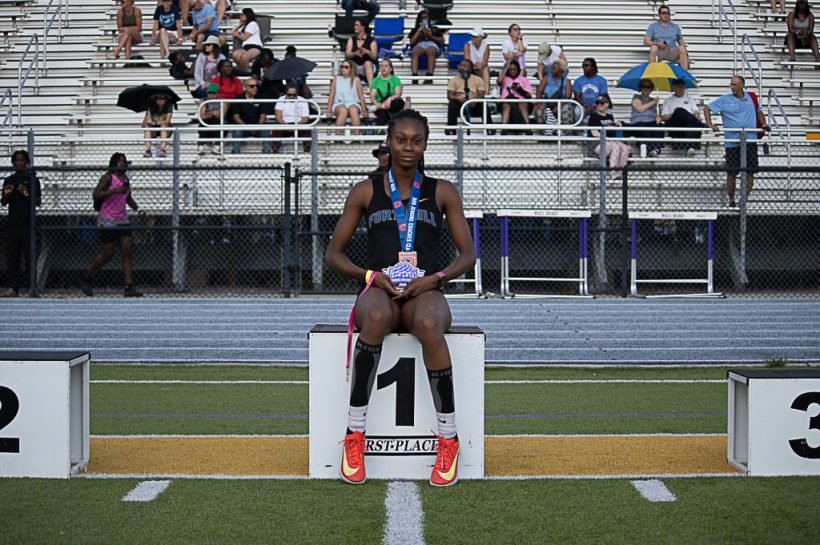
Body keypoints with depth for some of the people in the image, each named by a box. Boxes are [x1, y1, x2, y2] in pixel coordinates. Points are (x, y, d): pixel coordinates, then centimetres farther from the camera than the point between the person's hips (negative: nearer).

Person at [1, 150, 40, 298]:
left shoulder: (32, 179, 3)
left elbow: (38, 202, -1)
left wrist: (27, 194, -17)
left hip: (28, 223, -4)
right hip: (12, 223, 4)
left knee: (29, 255, -6)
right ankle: (13, 288, 1)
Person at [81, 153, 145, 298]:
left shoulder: (125, 178, 12)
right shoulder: (108, 177, -10)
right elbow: (96, 194, -20)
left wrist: (137, 208, 7)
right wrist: (115, 190, -28)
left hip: (123, 220, 7)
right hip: (107, 221, -7)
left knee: (127, 252, -4)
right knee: (107, 254, -1)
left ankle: (129, 287, -6)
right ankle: (87, 280, 20)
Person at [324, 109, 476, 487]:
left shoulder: (442, 192, 14)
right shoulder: (365, 192, 13)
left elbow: (468, 255, 10)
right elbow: (333, 254, 12)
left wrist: (435, 278, -9)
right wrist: (370, 275, -8)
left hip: (425, 292, 0)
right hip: (379, 291, 0)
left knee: (429, 326, -39)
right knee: (376, 318, -40)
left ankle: (449, 441, -30)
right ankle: (354, 436, -34)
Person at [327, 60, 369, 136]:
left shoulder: (356, 80, 8)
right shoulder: (336, 78, 10)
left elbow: (361, 97, 5)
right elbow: (331, 96, 7)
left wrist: (364, 111, -7)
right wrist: (329, 111, -3)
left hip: (353, 104, 0)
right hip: (339, 104, 0)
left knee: (353, 110, -37)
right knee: (343, 110, -37)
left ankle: (357, 136, -45)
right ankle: (337, 137, -42)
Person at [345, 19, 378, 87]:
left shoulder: (371, 40, 2)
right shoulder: (351, 39, 11)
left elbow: (375, 56, -7)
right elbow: (347, 54, -2)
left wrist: (366, 52, -29)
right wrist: (355, 53, -24)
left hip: (368, 67, -2)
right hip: (354, 67, 2)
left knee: (368, 63, -36)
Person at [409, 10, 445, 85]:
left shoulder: (435, 29, 31)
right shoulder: (415, 30, 30)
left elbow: (442, 41, 17)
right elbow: (411, 42, 13)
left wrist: (430, 36, 4)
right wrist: (419, 31, 7)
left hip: (432, 44, -1)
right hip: (419, 45, 1)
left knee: (430, 51, -42)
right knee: (414, 52, -40)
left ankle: (429, 77, -56)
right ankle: (414, 76, -56)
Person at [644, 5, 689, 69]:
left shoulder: (675, 27, 21)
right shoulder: (653, 26, 14)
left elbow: (681, 42, 21)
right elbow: (646, 41, 3)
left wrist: (684, 53, 0)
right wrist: (657, 43, -17)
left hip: (672, 52, 2)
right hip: (658, 52, -2)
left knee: (681, 48, -30)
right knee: (653, 47, -35)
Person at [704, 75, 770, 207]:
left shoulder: (751, 97, 11)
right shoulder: (725, 100, 2)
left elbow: (758, 111, 27)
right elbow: (707, 108, 3)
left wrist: (764, 124, 12)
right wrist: (710, 125, -9)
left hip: (750, 141, 2)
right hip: (732, 142, -2)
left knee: (750, 173, -2)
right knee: (731, 173, 1)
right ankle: (731, 200, 15)